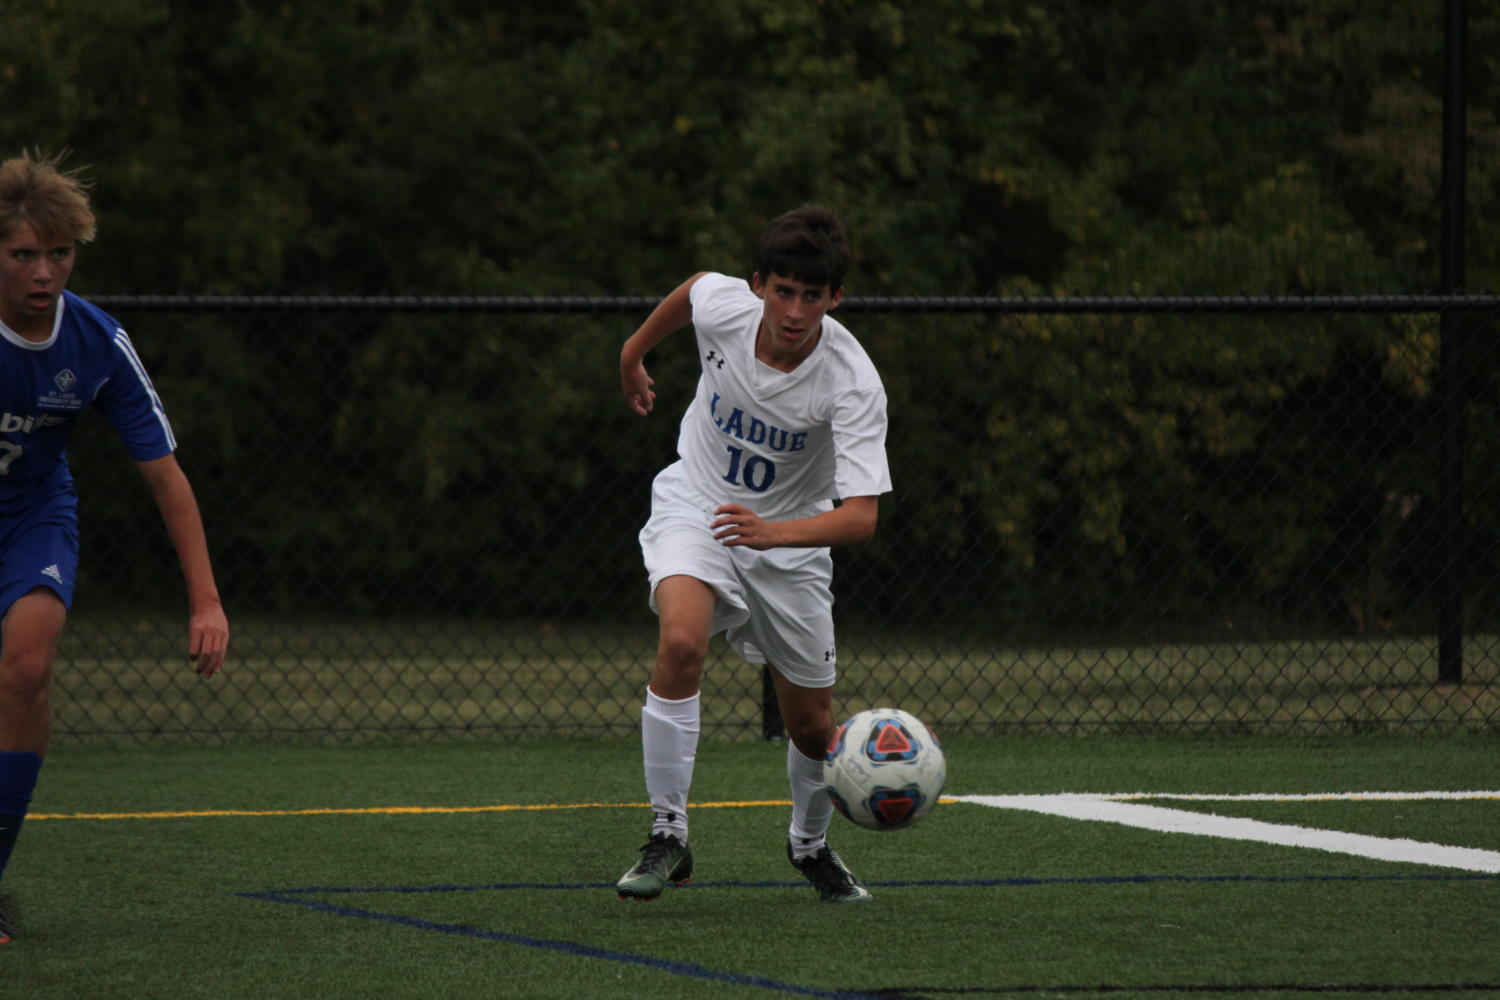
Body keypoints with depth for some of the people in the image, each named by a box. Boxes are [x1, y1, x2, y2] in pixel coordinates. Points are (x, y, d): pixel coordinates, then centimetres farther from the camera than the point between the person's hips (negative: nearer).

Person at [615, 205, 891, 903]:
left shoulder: (853, 383, -29)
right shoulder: (722, 303, -21)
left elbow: (861, 516, -36)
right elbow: (692, 288, 7)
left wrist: (775, 532, -54)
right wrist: (635, 352, 23)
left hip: (791, 537, 0)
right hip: (695, 503, 0)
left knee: (812, 727, 6)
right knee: (681, 642, -30)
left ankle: (810, 843, 39)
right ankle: (668, 839, -21)